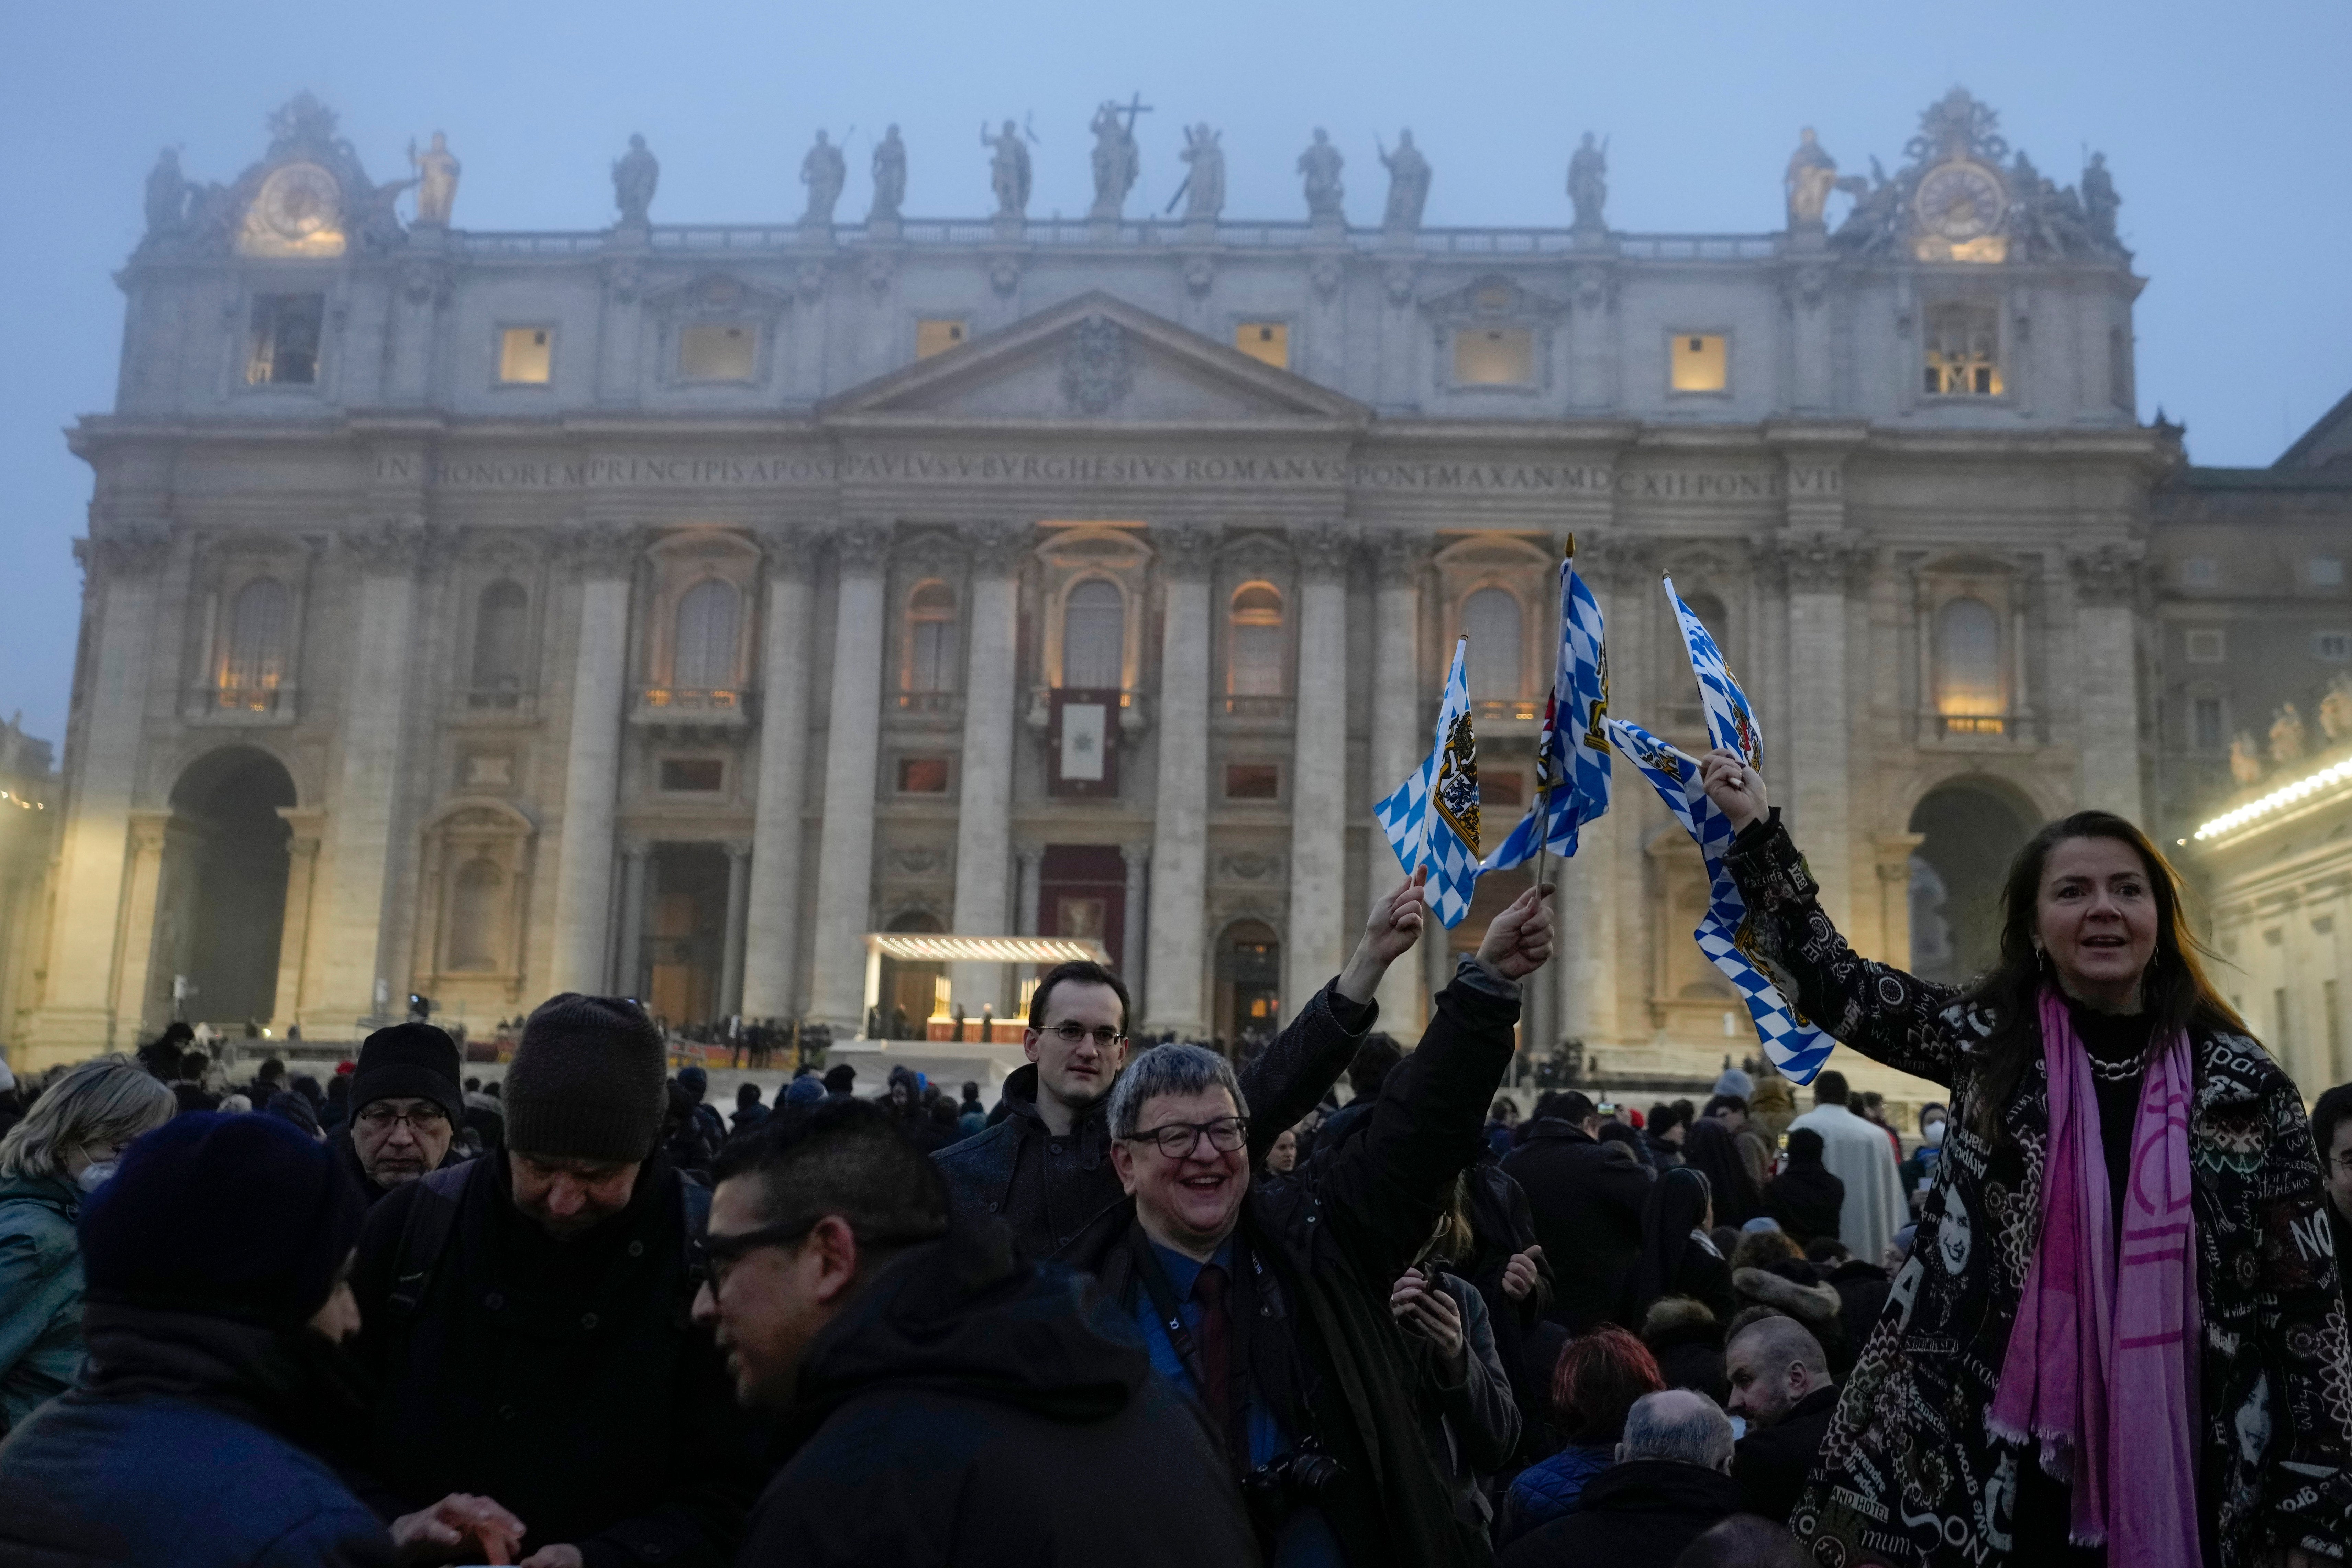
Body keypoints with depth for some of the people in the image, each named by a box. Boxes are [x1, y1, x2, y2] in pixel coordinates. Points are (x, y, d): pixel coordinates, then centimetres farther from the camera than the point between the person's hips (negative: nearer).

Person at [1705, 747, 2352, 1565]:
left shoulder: (2242, 1082, -1)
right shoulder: (1990, 1040, 1)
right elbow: (1831, 981, 6)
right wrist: (1756, 828, 3)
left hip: (2178, 1470, 0)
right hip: (1989, 1461, 1)